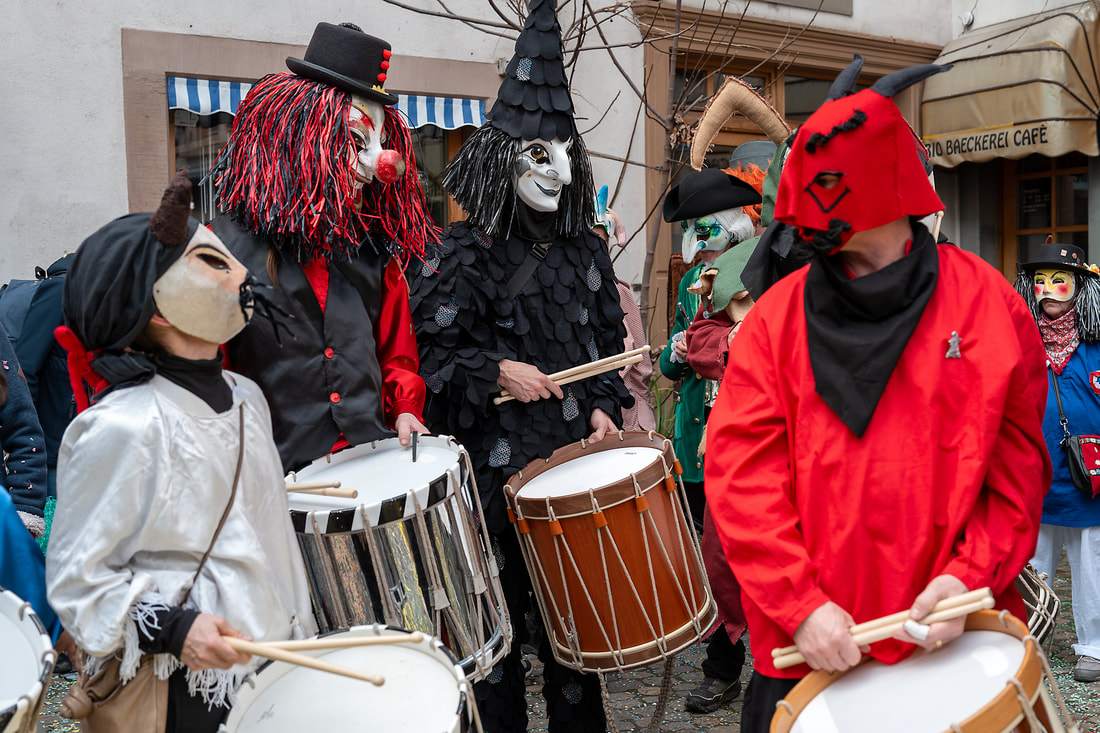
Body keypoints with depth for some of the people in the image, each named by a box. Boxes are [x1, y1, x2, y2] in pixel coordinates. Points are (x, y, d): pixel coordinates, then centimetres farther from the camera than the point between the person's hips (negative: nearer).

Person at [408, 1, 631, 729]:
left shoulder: (586, 250, 10)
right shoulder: (463, 254, -4)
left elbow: (609, 340, 16)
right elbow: (430, 351, -5)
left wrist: (604, 405, 1)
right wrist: (496, 371, -18)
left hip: (577, 456, 4)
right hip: (498, 467, -4)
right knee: (498, 616, 5)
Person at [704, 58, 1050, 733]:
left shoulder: (989, 304, 0)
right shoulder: (776, 320, -1)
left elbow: (1019, 467, 2)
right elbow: (741, 473, -7)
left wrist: (970, 576, -11)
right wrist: (800, 604, -15)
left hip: (952, 633, 0)